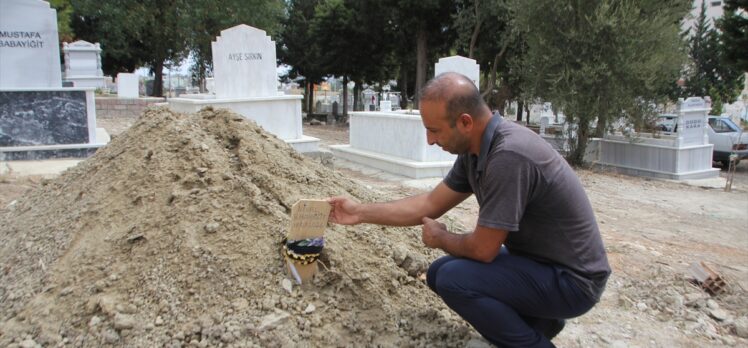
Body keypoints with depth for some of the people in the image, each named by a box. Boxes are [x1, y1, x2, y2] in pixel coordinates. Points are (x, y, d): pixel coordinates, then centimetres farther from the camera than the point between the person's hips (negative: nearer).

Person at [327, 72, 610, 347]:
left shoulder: (508, 156, -32)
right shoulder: (474, 149, -3)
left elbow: (482, 248, -26)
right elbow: (431, 204, 8)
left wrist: (439, 238, -4)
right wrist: (361, 213, 8)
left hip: (571, 277, -9)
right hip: (537, 259, 9)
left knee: (454, 280, -23)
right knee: (439, 273, 11)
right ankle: (538, 320, 15)